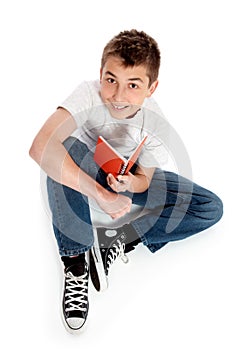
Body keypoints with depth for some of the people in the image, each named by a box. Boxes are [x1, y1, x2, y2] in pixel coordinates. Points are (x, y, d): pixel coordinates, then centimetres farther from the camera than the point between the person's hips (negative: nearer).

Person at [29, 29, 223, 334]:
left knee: (211, 209, -13)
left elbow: (144, 180, -10)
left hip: (127, 175, 2)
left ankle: (118, 240, -14)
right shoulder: (89, 95, -33)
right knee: (65, 149, -39)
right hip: (85, 172, -2)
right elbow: (41, 147, -47)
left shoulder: (157, 124, -25)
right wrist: (101, 195, -46)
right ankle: (75, 262, -27)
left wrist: (129, 183, -36)